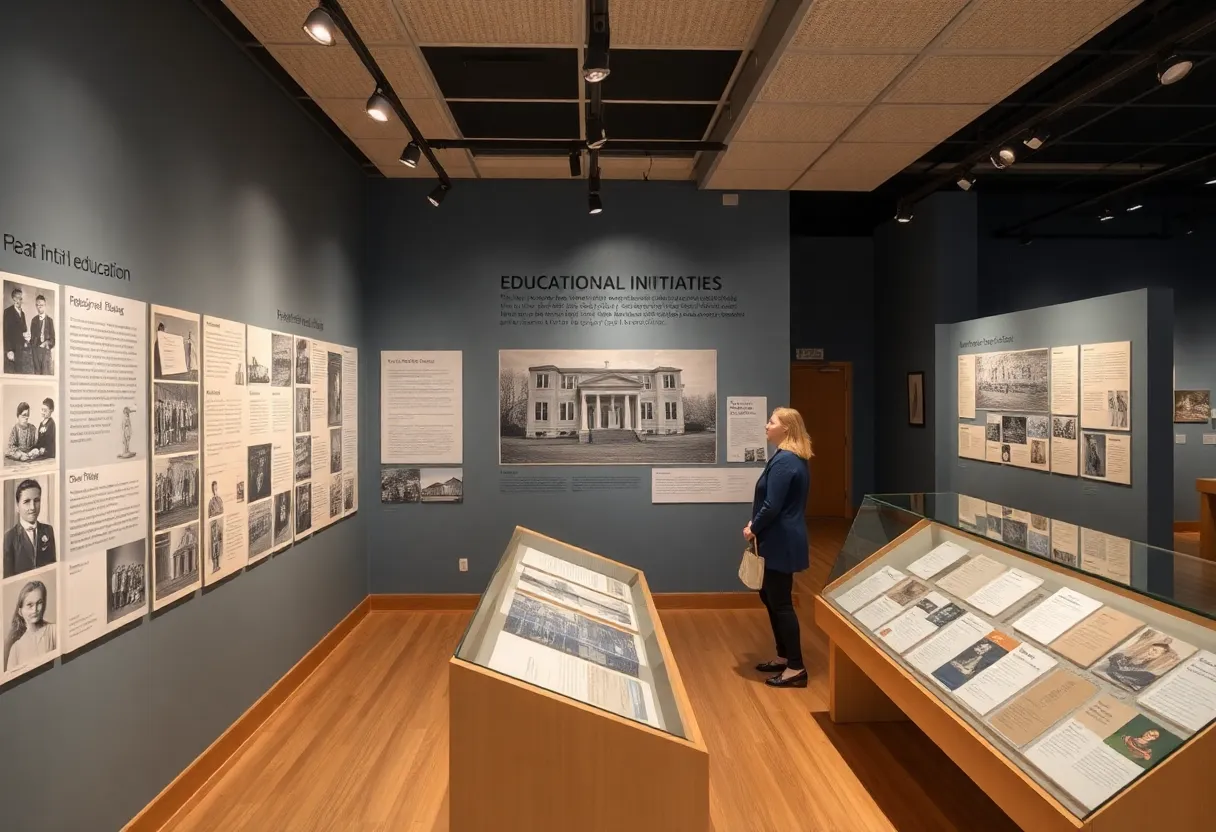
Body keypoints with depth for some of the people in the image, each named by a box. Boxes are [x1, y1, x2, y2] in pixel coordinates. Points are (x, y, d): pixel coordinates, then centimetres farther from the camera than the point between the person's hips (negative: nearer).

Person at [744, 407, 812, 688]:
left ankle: (796, 668, 9)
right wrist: (757, 525, 8)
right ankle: (784, 656, 30)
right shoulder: (795, 458, 12)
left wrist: (753, 528, -7)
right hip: (783, 539, 10)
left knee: (781, 602, -1)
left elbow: (772, 506, -23)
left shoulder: (783, 461, -21)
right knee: (769, 596, 19)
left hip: (780, 541, -10)